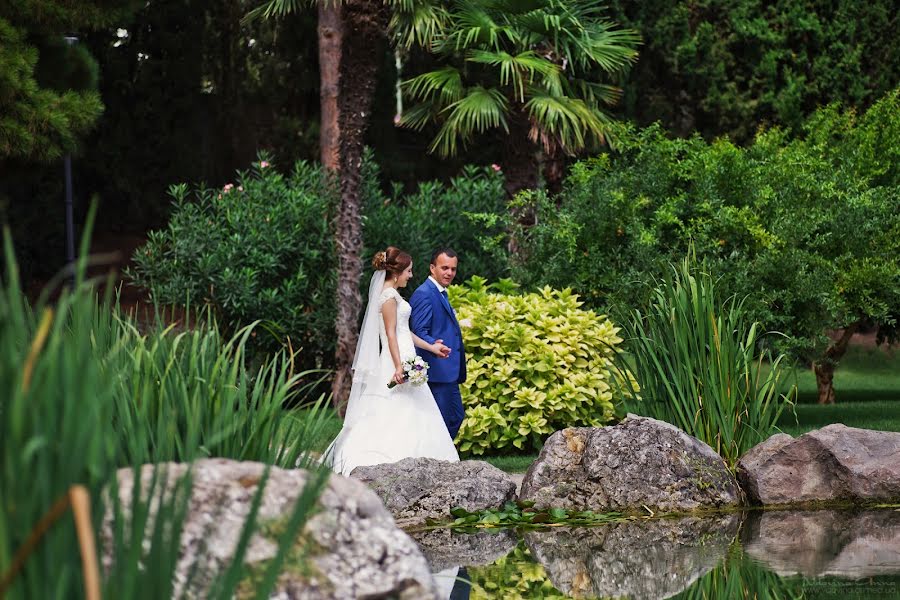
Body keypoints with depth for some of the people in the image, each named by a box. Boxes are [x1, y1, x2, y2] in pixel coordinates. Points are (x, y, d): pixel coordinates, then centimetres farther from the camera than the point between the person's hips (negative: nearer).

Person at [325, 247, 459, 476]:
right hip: (397, 360, -10)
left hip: (402, 359, 10)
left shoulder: (391, 294, 18)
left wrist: (430, 347, 27)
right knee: (399, 414, -11)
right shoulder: (389, 296, -12)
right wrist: (399, 367, -23)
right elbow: (391, 333, -17)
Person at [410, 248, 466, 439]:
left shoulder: (441, 294, 20)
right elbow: (419, 332, -22)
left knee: (456, 417, 14)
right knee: (440, 421, -9)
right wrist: (434, 345, -40)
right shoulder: (424, 294, -13)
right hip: (437, 371, -11)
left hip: (448, 372, 11)